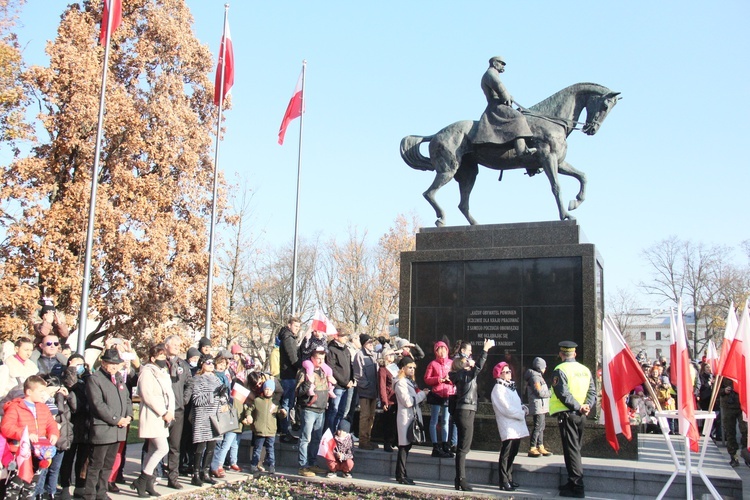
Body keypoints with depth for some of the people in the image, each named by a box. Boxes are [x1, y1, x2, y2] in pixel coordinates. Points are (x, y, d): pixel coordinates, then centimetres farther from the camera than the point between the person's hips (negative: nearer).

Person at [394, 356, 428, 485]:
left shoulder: (410, 381, 19)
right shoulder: (400, 383, -11)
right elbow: (408, 402, -18)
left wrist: (422, 394, 5)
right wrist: (422, 394, -9)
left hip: (413, 416, 9)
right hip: (405, 417, -9)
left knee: (407, 446, 11)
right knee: (404, 446, -6)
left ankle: (402, 474, 17)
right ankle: (401, 476, -2)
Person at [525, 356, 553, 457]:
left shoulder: (538, 376, 19)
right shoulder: (534, 377, -14)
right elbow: (539, 392, -19)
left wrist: (547, 391, 7)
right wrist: (550, 392, -6)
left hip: (542, 407, 11)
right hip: (538, 406, -11)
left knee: (541, 426, 13)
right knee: (538, 427, -10)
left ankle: (540, 447, 18)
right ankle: (532, 449, -9)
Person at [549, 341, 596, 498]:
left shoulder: (560, 370, -11)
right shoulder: (585, 370, 10)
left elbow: (563, 394, -20)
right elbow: (592, 391, 4)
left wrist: (579, 407, -15)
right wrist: (587, 406, -8)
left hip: (567, 414, -7)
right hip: (580, 415, 7)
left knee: (571, 450, -4)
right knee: (575, 449, 17)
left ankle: (577, 488, -4)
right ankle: (573, 482, 25)